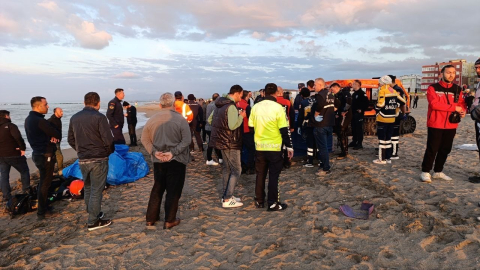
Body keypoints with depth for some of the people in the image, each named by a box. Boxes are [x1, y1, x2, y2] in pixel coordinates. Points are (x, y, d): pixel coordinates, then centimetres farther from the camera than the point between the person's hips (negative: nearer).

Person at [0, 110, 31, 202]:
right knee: (24, 171, 10)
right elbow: (18, 137, -28)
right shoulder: (10, 125, -13)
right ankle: (26, 191, 10)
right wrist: (22, 148, -17)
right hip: (14, 154, -6)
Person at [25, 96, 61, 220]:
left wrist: (51, 136, -8)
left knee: (43, 181, 20)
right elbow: (58, 135, -20)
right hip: (46, 155, -10)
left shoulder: (29, 119, 9)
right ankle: (41, 212, 8)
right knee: (45, 183, 0)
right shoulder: (40, 121, -23)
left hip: (37, 153, 10)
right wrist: (55, 136, 1)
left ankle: (43, 206, 31)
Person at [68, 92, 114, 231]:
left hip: (82, 160, 6)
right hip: (98, 159, -6)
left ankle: (93, 214, 32)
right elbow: (109, 140, -16)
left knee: (87, 188, 20)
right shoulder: (99, 117, -14)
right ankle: (93, 222, 10)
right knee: (96, 190, 2)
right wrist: (110, 151, 2)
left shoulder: (74, 118, 6)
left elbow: (71, 140, 11)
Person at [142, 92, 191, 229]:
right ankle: (169, 220, 11)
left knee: (157, 189, 19)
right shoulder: (180, 119, -11)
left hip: (158, 161, 4)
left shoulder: (152, 119, 1)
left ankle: (151, 218, 26)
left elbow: (144, 139, 3)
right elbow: (187, 140, -16)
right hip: (176, 161, -4)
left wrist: (154, 152, -6)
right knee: (173, 191, 6)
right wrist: (173, 152, -16)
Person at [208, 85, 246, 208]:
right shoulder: (231, 107, -19)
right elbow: (233, 125, -29)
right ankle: (227, 200, -1)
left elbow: (210, 120, 17)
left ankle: (226, 195, 25)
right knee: (236, 170, -2)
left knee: (226, 169, 17)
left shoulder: (219, 104, 10)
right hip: (230, 143, -9)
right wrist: (241, 116, -13)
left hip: (221, 141, 10)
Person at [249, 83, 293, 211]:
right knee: (273, 175, 5)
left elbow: (251, 127, 7)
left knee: (260, 174, 14)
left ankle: (259, 201, 23)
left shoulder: (255, 107, 2)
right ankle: (272, 203, 11)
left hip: (260, 146, 4)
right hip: (274, 147, -4)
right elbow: (284, 130, -12)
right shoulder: (278, 107, -12)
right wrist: (289, 146, -5)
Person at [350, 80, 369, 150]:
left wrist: (362, 110, -17)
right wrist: (352, 110, 13)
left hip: (359, 114, -9)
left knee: (359, 128, -7)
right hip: (353, 113, 9)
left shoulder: (362, 93, -11)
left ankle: (360, 143, -4)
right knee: (353, 128, 13)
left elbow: (366, 103, -19)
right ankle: (354, 141, 23)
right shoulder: (354, 93, 18)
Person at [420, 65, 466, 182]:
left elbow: (461, 103, 15)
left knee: (445, 150, 12)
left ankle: (438, 172, 24)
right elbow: (434, 104, -19)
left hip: (451, 125, 6)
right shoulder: (433, 88, -6)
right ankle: (425, 172, 6)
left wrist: (463, 110, -8)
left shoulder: (457, 89, 11)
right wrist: (454, 107, -18)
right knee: (432, 149, -4)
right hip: (435, 125, -6)